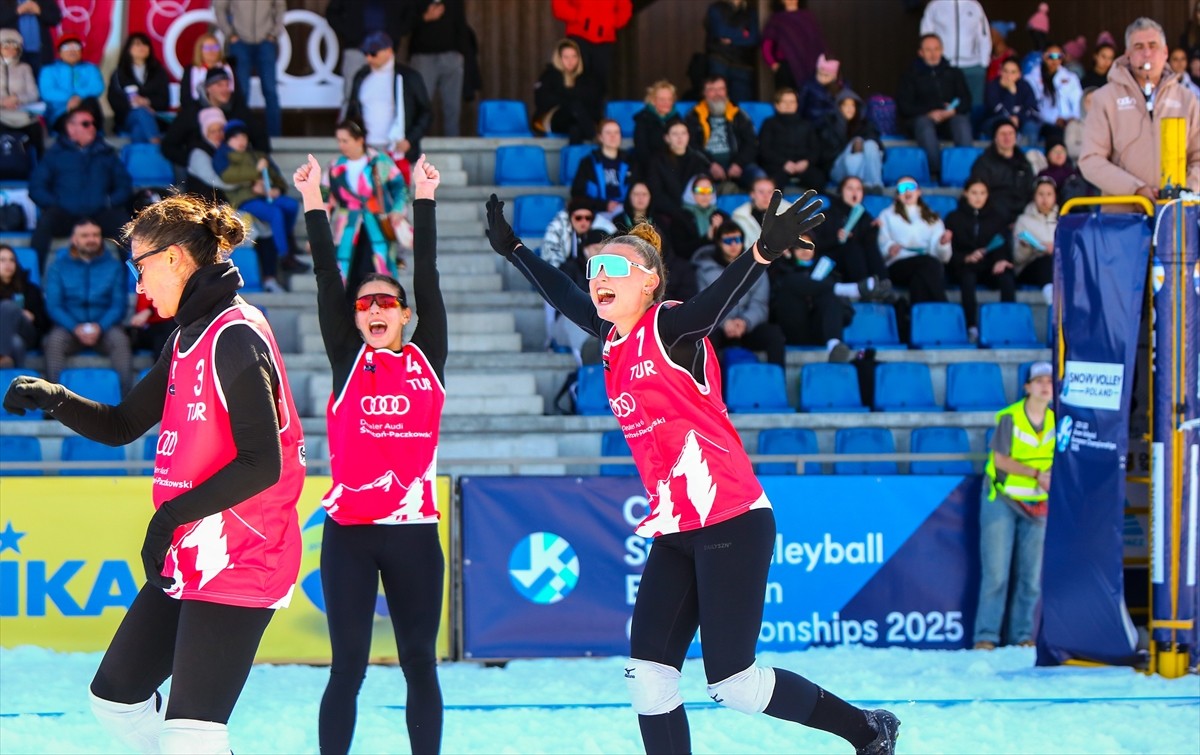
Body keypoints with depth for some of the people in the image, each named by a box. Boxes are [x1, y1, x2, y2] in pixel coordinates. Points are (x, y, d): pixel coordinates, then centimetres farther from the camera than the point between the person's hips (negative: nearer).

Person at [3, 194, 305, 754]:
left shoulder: (235, 338, -17)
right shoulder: (188, 339, 13)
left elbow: (262, 463, -22)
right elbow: (123, 426, 17)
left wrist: (174, 513, -21)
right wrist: (55, 399, 0)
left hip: (238, 562, -10)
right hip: (187, 558, 10)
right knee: (115, 696, 17)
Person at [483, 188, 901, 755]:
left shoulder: (670, 327, -10)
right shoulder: (615, 337, 12)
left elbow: (719, 298, -31)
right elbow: (563, 296, 31)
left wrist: (764, 251, -49)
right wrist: (512, 250, 40)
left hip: (731, 525, -8)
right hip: (674, 531, 8)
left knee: (731, 682, -7)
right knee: (648, 676, 0)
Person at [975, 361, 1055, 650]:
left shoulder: (1056, 422, 5)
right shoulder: (1009, 418, -9)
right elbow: (1001, 459, -16)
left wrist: (1052, 479, -13)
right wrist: (1036, 473, -25)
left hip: (1037, 505, 4)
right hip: (1001, 500, -4)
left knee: (1031, 575, 3)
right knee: (997, 573, -8)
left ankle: (1023, 635, 11)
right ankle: (986, 636, -6)